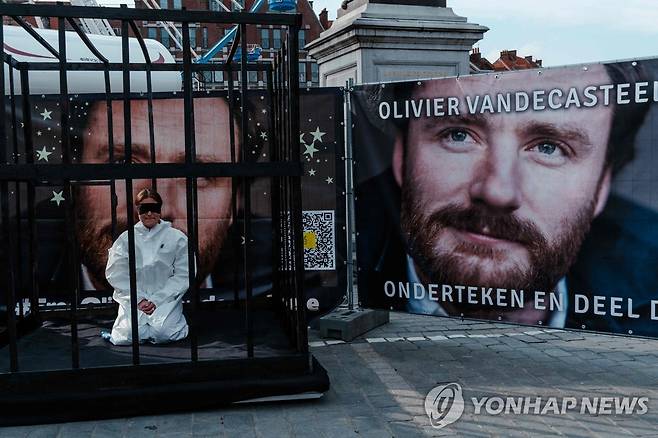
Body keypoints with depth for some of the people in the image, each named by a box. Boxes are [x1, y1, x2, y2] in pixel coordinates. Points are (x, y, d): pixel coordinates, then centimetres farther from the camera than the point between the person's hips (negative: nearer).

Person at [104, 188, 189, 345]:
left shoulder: (177, 238, 3)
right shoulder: (125, 238, 6)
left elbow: (182, 275, -1)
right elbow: (115, 274, 2)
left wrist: (157, 300, -11)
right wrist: (139, 299, -10)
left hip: (166, 298, -1)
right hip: (133, 298, 1)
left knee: (163, 333, -26)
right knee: (129, 335, -23)